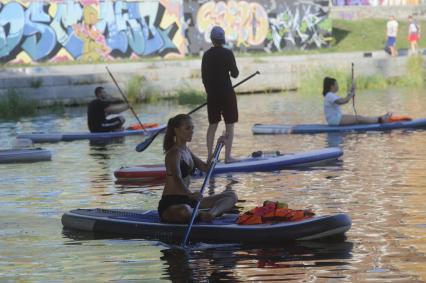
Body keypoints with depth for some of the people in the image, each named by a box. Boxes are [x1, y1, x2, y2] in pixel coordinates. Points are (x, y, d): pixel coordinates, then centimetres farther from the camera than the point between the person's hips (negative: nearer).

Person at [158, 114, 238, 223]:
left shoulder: (186, 151, 15)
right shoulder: (174, 153, -14)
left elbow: (206, 168, 23)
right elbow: (177, 178, -32)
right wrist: (190, 194, -50)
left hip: (187, 201, 10)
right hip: (170, 204, -10)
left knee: (231, 196, 2)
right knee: (185, 211, -48)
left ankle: (211, 213, -26)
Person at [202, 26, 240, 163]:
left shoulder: (206, 55, 3)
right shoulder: (227, 54, -10)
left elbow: (204, 76, 7)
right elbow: (235, 74, -11)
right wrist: (234, 70, 12)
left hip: (212, 95, 4)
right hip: (227, 93, -4)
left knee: (212, 125, 12)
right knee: (229, 125, 1)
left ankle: (210, 155, 12)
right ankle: (228, 156, -4)